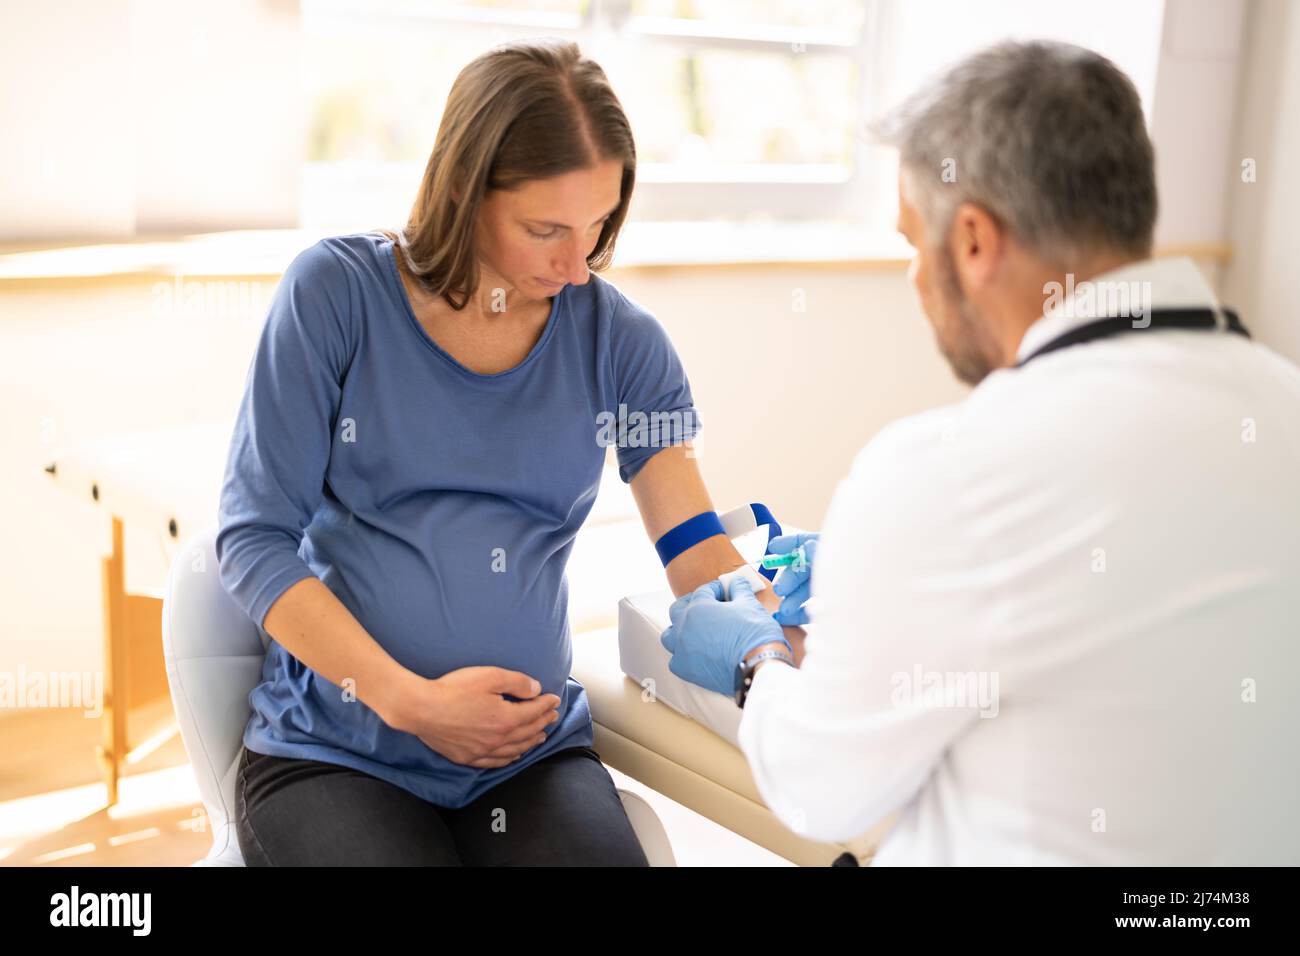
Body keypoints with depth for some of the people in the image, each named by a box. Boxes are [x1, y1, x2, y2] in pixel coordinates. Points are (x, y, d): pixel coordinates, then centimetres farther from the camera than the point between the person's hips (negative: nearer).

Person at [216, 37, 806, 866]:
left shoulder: (617, 339, 2)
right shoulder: (336, 293, -5)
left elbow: (704, 558, -2)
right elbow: (255, 540, -5)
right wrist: (408, 698, -14)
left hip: (535, 752, 2)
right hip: (334, 755, -2)